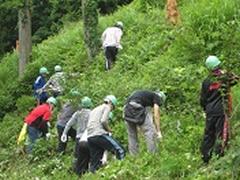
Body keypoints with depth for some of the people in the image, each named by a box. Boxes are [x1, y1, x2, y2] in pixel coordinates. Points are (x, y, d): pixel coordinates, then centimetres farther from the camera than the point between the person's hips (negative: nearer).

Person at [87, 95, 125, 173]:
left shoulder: (94, 110, 31)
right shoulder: (107, 107, 7)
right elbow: (103, 120, -10)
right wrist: (108, 129, 6)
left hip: (90, 137, 8)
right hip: (99, 134, -8)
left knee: (94, 163, 6)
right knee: (120, 151, -12)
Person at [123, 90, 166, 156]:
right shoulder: (157, 97, 16)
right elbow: (156, 116, 8)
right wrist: (158, 131, 12)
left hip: (126, 109, 8)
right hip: (136, 108, -8)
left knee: (132, 135, 17)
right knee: (150, 131, -1)